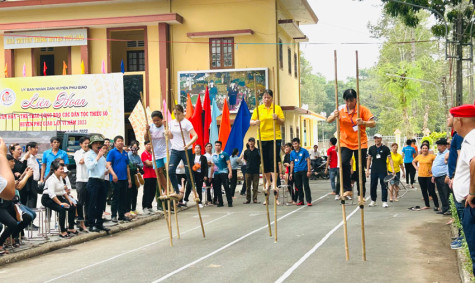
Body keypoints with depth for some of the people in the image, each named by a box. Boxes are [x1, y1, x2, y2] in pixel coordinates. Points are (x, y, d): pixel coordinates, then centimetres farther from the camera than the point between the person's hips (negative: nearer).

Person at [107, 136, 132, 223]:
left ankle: (122, 215, 16)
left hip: (124, 179, 6)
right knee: (115, 198, -3)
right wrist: (113, 174, -25)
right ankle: (114, 215, 3)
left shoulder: (125, 153, 15)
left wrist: (129, 179, 17)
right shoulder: (112, 152, -3)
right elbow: (108, 164, -11)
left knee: (124, 198, 9)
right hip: (116, 179, -6)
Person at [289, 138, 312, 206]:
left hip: (304, 170, -4)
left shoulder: (304, 151, -3)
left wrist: (309, 170, -9)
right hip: (296, 171, 4)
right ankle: (301, 200, 16)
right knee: (299, 186, 8)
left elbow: (308, 160, -3)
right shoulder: (292, 153, 9)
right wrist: (291, 173, 13)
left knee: (306, 186, -6)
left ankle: (309, 201, -4)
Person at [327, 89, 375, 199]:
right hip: (345, 142, 1)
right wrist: (334, 116, -20)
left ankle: (361, 194, 12)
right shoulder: (341, 109, 0)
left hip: (360, 143, -1)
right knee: (343, 163, -21)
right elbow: (328, 120, 3)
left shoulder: (362, 109, -6)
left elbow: (373, 124, -12)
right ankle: (347, 190, -11)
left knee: (360, 169, 1)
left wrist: (363, 122, -32)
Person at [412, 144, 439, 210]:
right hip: (421, 176, 5)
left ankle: (436, 206, 1)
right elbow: (413, 162, 25)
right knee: (424, 191, 11)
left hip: (429, 176, -5)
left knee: (432, 191, -7)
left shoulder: (431, 156, -7)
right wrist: (416, 167, 10)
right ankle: (427, 205, 23)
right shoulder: (419, 156, 7)